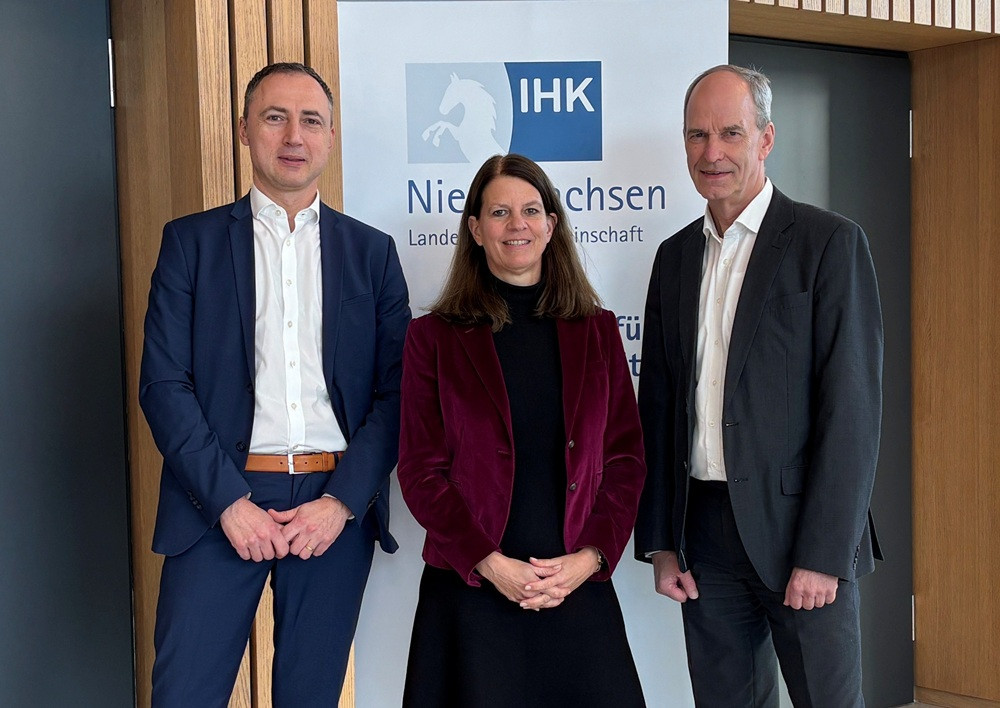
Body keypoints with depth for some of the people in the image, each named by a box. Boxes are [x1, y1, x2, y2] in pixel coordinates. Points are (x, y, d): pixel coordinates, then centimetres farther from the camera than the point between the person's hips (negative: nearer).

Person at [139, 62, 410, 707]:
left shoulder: (372, 252, 10)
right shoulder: (192, 241, 6)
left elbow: (395, 390, 4)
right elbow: (163, 384, -2)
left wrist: (342, 501, -8)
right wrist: (229, 501, -11)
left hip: (338, 503, 1)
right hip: (220, 500, -1)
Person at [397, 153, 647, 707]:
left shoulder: (596, 330, 9)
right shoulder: (435, 336, 3)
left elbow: (626, 458, 6)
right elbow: (420, 470, -2)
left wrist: (590, 557, -7)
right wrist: (490, 564, -12)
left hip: (580, 589, 2)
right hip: (469, 591, -2)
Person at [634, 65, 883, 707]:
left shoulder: (829, 243, -5)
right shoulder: (676, 256, 11)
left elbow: (851, 406, -11)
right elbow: (658, 403, 12)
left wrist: (822, 554, -15)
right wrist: (659, 542, 8)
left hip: (799, 529, -4)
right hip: (704, 533, 5)